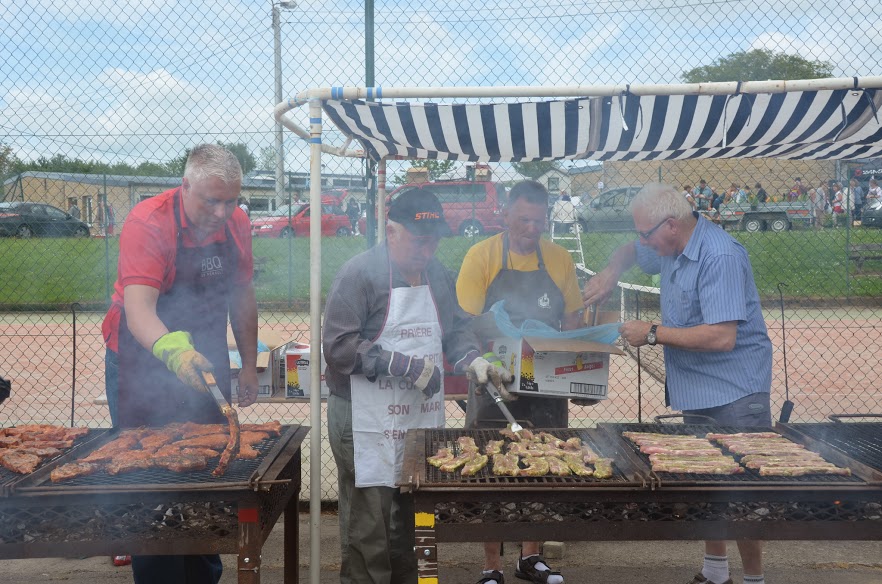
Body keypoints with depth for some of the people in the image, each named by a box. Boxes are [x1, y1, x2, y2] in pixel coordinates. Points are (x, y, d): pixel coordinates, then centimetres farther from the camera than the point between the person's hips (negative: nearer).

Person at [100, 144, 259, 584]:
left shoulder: (236, 224, -3)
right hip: (143, 363, -5)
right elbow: (138, 308, -33)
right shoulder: (148, 223, -21)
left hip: (206, 363, 5)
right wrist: (174, 350, -51)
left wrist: (249, 364, 8)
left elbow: (241, 297, 9)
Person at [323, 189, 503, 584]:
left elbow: (455, 328, 21)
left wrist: (473, 360, -1)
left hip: (422, 419, 6)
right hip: (368, 428, -6)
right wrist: (406, 365, -20)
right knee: (368, 530, -1)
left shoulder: (436, 275, 11)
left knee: (409, 524, 15)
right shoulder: (360, 273, -10)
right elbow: (338, 346, -17)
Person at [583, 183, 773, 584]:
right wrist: (610, 274, 4)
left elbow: (722, 337, -30)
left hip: (734, 393, -9)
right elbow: (631, 252, 27)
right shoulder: (670, 247, 4)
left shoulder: (720, 257, -24)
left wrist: (653, 334, -21)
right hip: (694, 390, 9)